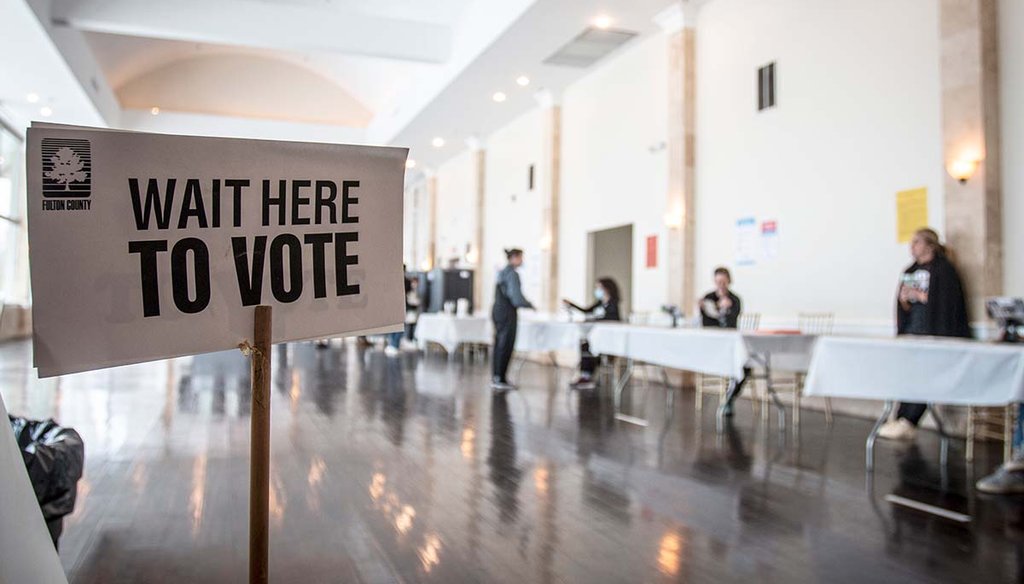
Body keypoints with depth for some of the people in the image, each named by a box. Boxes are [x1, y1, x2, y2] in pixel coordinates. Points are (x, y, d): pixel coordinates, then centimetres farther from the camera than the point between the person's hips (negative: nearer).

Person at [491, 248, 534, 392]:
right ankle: (500, 380, 0)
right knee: (505, 347, -4)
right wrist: (530, 305, -2)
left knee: (499, 346, 12)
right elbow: (516, 298, -20)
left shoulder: (502, 272, 15)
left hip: (498, 311, 9)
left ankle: (496, 378, 17)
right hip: (507, 313, -9)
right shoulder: (512, 274, -14)